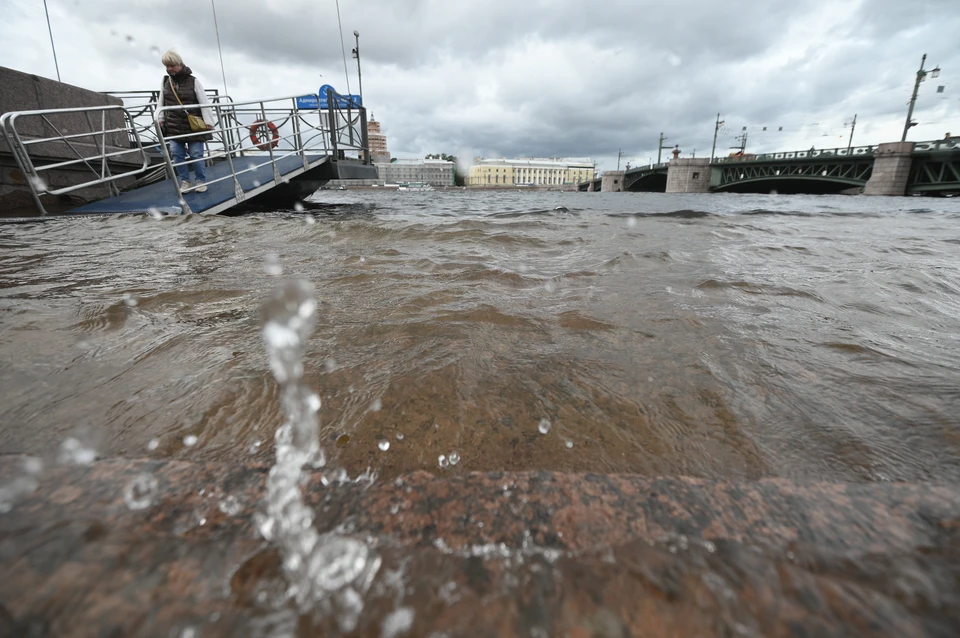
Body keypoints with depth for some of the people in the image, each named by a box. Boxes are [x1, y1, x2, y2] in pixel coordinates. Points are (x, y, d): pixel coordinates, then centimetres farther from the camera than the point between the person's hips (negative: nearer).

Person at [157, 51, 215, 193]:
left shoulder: (193, 81, -3)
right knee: (177, 154, -1)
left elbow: (204, 102, -6)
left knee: (196, 154, -3)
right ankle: (185, 181, 8)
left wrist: (208, 122, -14)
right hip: (174, 126, 4)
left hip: (193, 125, -4)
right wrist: (160, 119, 6)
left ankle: (201, 181, 12)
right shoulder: (165, 81, 9)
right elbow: (161, 102, 13)